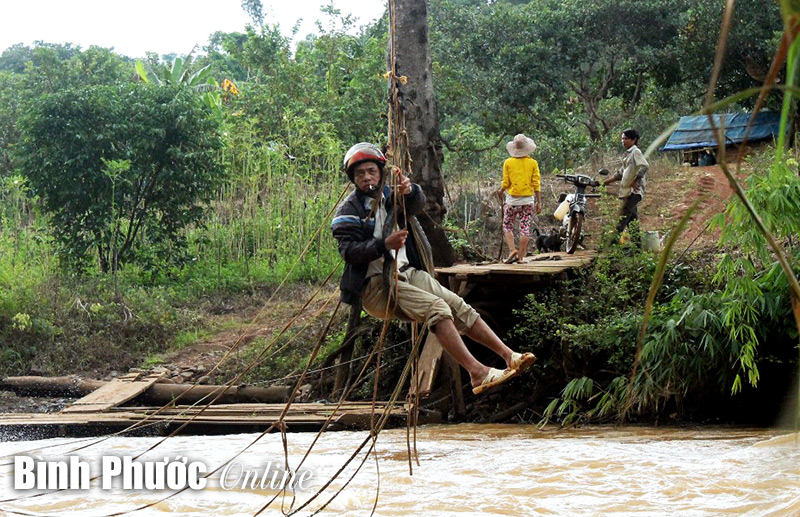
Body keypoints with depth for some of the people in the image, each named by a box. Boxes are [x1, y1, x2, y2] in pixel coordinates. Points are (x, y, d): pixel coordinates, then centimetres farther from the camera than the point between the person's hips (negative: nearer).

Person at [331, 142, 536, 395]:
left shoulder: (391, 197, 14)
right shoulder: (349, 210, -2)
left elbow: (418, 203, -8)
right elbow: (349, 252, -16)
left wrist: (409, 191, -32)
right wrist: (384, 245, -30)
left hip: (406, 272, 7)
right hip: (375, 283, -7)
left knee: (458, 306, -8)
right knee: (436, 308, -25)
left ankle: (509, 355, -8)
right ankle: (477, 373, -33)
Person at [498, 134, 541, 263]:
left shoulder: (508, 162, -3)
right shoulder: (532, 163, 0)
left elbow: (506, 183, -3)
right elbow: (537, 184, -2)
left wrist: (500, 192, 17)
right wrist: (539, 202, 2)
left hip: (512, 199, -1)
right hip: (528, 200, 1)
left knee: (507, 227, 12)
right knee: (525, 228, 4)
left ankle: (512, 250, -6)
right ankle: (520, 257, 4)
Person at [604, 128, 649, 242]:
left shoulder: (635, 152, -8)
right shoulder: (628, 153, 21)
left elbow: (644, 166, -22)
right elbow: (622, 172, 29)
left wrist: (635, 180, -21)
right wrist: (610, 180, 23)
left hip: (633, 190, -10)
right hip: (627, 190, 10)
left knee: (623, 215, -16)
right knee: (632, 217, 9)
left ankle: (615, 238, -22)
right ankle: (636, 241, 12)